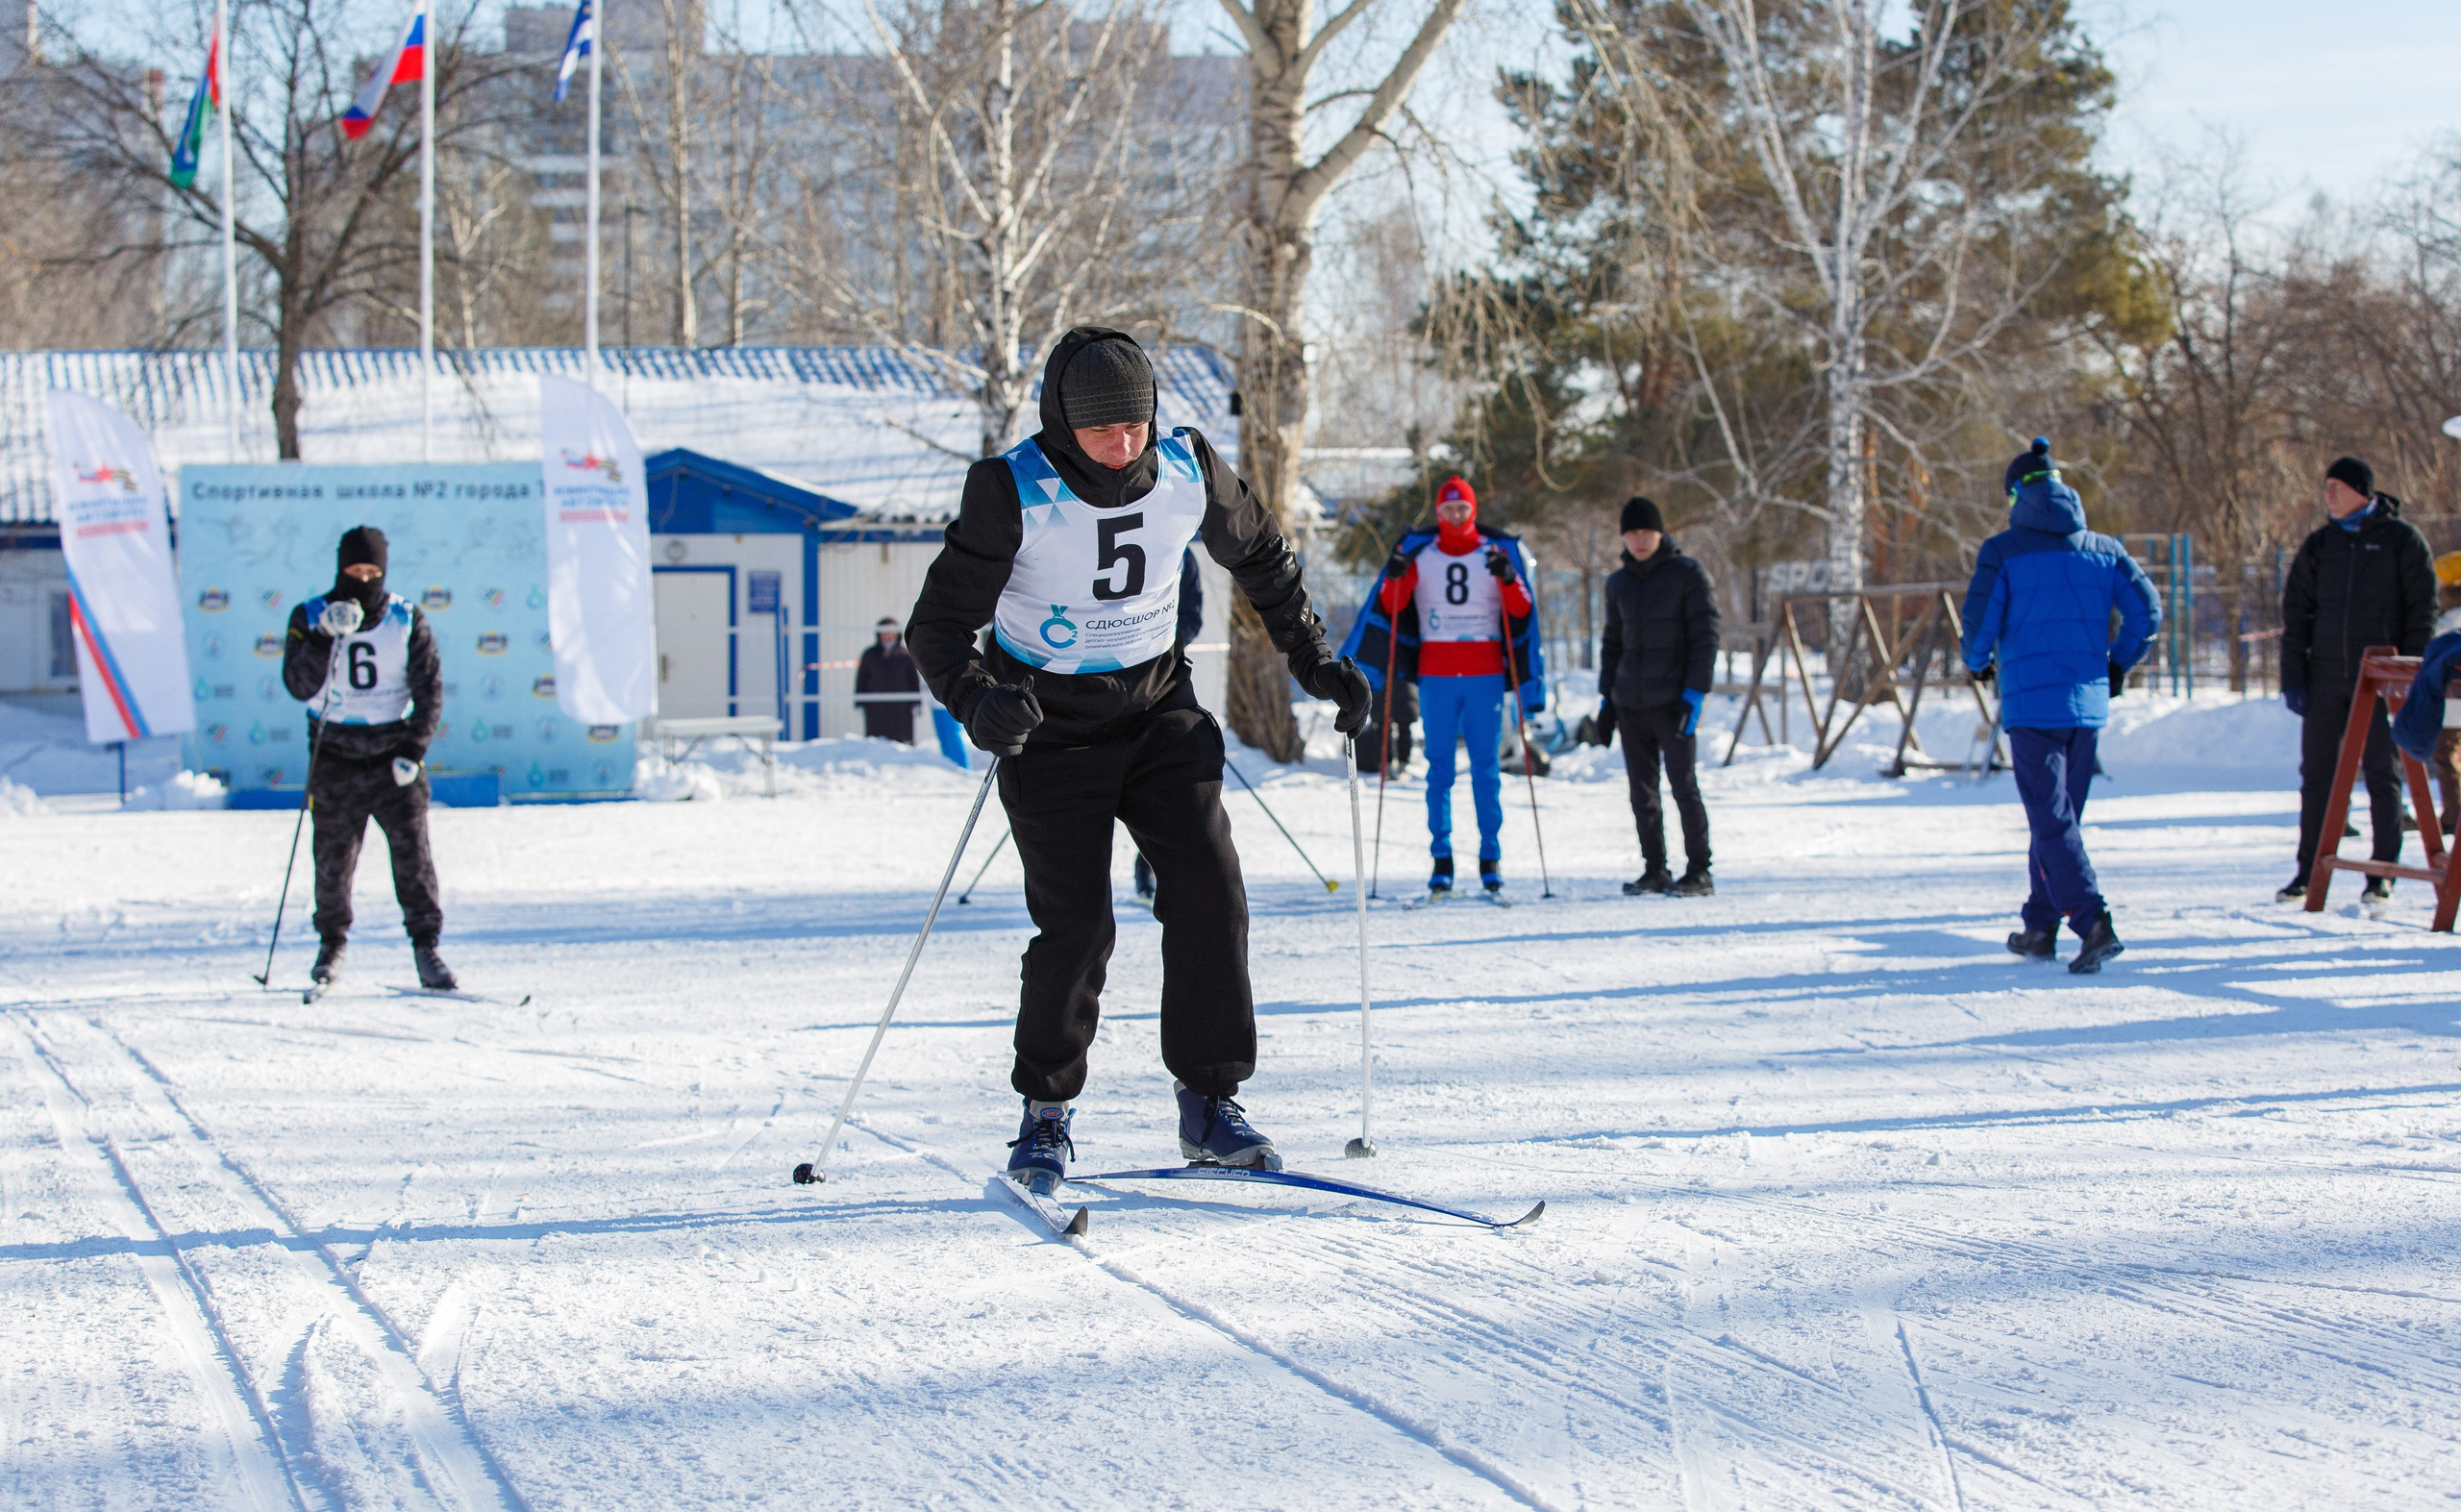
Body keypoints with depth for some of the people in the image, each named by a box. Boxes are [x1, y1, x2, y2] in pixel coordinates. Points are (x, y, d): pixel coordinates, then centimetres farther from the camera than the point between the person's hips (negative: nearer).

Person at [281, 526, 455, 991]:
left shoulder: (407, 621, 2)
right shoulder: (310, 618, 1)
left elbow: (430, 690, 4)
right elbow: (300, 686, -10)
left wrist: (414, 750, -6)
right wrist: (326, 638, -23)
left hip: (394, 756, 0)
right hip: (335, 757, 0)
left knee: (413, 852, -9)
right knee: (333, 859, 3)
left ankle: (426, 944, -2)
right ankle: (332, 943, 22)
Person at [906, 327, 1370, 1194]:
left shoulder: (1189, 473, -8)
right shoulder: (1013, 493, -19)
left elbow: (1260, 556, 13)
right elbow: (939, 624, -17)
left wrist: (1314, 660, 11)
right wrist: (980, 702, -36)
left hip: (1158, 713, 3)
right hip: (1051, 729, -3)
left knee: (1209, 894, -8)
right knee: (1076, 924, -12)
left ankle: (1209, 1104, 4)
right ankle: (1046, 1115, 7)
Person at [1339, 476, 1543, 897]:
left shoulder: (1498, 551, 5)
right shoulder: (1418, 551, 6)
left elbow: (1520, 611, 1)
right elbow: (1391, 608, 3)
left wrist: (1509, 580, -17)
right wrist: (1394, 578, -15)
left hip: (1486, 673, 0)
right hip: (1436, 672, 0)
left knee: (1486, 767, 0)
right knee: (1439, 768, 1)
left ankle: (1491, 858, 4)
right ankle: (1441, 860, 2)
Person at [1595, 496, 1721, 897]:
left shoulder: (1688, 574, -3)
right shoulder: (1618, 582, 13)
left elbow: (1705, 638, -6)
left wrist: (1694, 694, -14)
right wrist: (1606, 698, 14)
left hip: (1673, 700, -5)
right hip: (1630, 704, 5)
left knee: (1684, 785, -8)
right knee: (1642, 792, 4)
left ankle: (1699, 872, -4)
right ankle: (1654, 870, 10)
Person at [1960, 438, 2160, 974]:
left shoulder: (2002, 551, -5)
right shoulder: (2101, 549, 8)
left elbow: (1979, 626, -9)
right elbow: (2146, 610, 2)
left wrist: (1979, 664, 13)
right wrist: (2117, 665, 17)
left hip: (2030, 703, -5)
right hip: (2088, 703, 5)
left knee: (2051, 820, -5)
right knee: (2062, 814, 18)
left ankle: (2093, 920, -21)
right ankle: (2041, 927, 25)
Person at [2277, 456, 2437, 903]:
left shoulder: (2401, 539, 0)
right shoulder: (2318, 544, 10)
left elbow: (2423, 610, -2)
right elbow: (2295, 612, 10)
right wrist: (2293, 678, 2)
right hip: (2325, 677, 4)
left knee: (2382, 774, 0)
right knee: (2316, 774, 4)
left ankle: (2383, 874, 6)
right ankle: (2309, 873, 10)